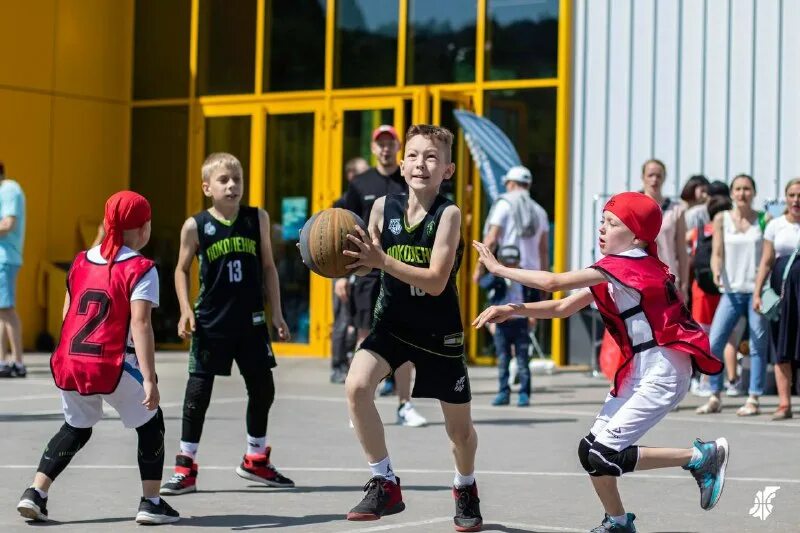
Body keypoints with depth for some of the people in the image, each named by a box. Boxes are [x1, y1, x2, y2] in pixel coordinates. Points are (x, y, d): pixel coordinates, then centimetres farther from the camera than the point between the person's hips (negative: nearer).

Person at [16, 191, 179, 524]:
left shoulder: (81, 262, 13)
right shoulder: (141, 270, -5)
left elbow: (67, 314, 17)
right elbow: (140, 324, -15)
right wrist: (149, 378, -18)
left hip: (70, 361, 6)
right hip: (113, 365, -6)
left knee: (75, 428, 24)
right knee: (150, 423, 15)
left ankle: (35, 494, 12)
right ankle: (151, 503, 13)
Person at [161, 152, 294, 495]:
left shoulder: (257, 218, 1)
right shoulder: (196, 226, -5)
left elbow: (268, 267, 9)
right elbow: (182, 270, 7)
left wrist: (277, 314, 7)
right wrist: (186, 309, -5)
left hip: (251, 320, 3)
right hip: (210, 322, -3)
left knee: (263, 389, 9)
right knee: (199, 391, -2)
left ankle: (256, 460, 28)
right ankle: (185, 467, 8)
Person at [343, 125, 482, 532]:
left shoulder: (448, 214, -19)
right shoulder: (383, 207, -8)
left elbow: (436, 282, -27)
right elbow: (370, 261, 8)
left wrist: (382, 261, -36)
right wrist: (351, 258, -15)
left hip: (440, 331, -2)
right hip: (392, 322, 2)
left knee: (458, 426, 11)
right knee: (356, 385, -25)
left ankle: (465, 489, 43)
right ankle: (385, 485, -10)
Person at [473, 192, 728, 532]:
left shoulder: (626, 265, -17)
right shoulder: (612, 273, 12)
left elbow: (553, 283, -19)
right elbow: (563, 308, 10)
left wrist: (499, 269, -8)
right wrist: (511, 310, -2)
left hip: (663, 373, -9)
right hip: (638, 371, 9)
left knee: (602, 455, -13)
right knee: (592, 451, 6)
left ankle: (701, 456, -5)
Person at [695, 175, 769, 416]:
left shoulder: (763, 219, 4)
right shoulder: (722, 219, 5)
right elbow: (717, 253, 3)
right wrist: (716, 272, -18)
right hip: (732, 290, 1)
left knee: (758, 346, 0)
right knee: (714, 343, -6)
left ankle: (753, 399, 7)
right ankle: (715, 398, 4)